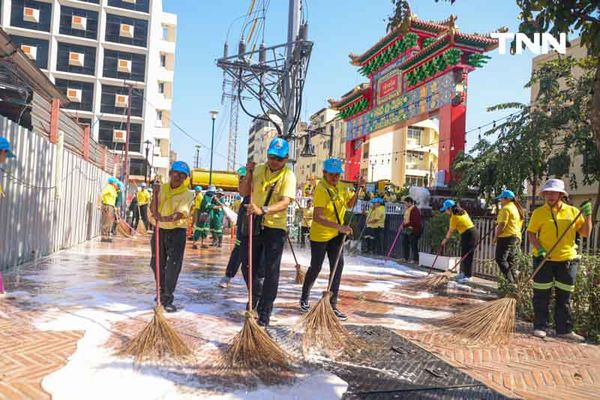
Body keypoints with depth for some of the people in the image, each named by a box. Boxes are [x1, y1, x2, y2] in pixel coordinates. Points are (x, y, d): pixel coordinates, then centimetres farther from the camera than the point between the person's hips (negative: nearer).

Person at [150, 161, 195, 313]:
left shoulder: (187, 194, -8)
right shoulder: (161, 188, 5)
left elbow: (181, 213, -23)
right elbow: (153, 209, 1)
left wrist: (166, 218, -41)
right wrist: (155, 193, -12)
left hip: (177, 231, -4)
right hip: (160, 229, 4)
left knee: (173, 267, -5)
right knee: (156, 264, 14)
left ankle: (167, 299, 5)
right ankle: (161, 292, 36)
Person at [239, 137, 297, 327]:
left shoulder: (288, 176, -9)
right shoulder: (258, 170, 5)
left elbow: (285, 202, -23)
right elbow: (243, 192, 7)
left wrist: (263, 210, -39)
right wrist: (249, 174, -9)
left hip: (275, 227, -4)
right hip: (255, 225, 5)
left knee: (271, 271, 0)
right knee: (247, 266, 13)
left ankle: (265, 312, 12)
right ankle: (256, 294, 41)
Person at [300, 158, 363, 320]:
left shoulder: (341, 187, 2)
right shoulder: (321, 189, -22)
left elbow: (350, 205, 16)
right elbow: (317, 217, -30)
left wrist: (358, 190, 0)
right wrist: (339, 226, -37)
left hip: (336, 235, 6)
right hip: (319, 235, -6)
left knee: (338, 266, 1)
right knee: (315, 268, 7)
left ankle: (332, 305, 11)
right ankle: (304, 299, 31)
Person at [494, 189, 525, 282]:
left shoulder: (506, 209, -11)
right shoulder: (517, 209, 19)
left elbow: (502, 225, -18)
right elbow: (520, 225, 21)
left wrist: (496, 236, -9)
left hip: (506, 237, -10)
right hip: (517, 237, 10)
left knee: (500, 259, -10)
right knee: (512, 261, 12)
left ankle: (509, 281, -17)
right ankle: (513, 281, 13)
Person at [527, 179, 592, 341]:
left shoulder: (573, 211, 5)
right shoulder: (539, 212, -2)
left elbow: (585, 233, 6)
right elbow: (531, 233, -3)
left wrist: (588, 216, -7)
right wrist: (539, 248, -17)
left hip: (567, 260, 3)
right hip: (544, 260, -2)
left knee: (564, 297, 10)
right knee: (542, 295, 2)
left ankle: (564, 329, 20)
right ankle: (540, 327, 12)